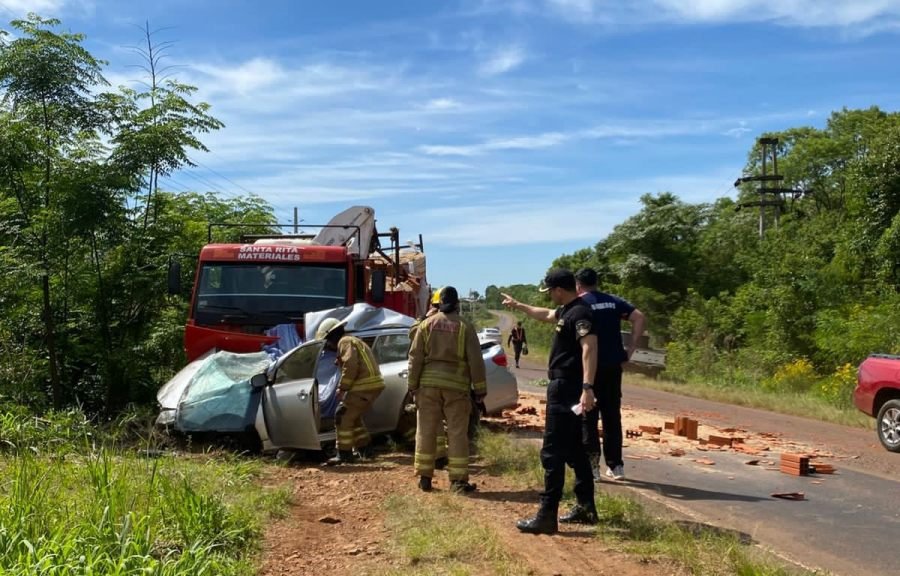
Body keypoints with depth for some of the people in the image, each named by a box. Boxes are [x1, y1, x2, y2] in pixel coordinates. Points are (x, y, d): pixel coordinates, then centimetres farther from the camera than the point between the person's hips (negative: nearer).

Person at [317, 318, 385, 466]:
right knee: (353, 416, 23)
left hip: (365, 386, -10)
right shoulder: (353, 341, 27)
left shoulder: (345, 342, -6)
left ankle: (344, 454, -4)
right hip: (372, 384, 10)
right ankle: (363, 449, 28)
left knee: (343, 416, -6)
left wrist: (342, 388, -12)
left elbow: (350, 366, -19)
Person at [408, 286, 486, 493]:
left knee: (426, 432, 9)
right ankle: (458, 480, 5)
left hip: (429, 384, 2)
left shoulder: (427, 324, 2)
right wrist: (480, 388, 3)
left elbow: (415, 358, 1)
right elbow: (475, 360, -4)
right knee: (457, 434, 4)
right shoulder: (464, 327, -3)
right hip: (456, 385, -2)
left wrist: (413, 385, 8)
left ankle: (424, 477, 12)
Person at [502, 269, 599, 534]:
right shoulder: (565, 311, 14)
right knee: (574, 450, 16)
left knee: (552, 452, -9)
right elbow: (546, 315, 37)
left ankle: (547, 516, -7)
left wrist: (587, 387, -39)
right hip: (563, 387, 11)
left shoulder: (579, 313, -17)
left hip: (566, 390, -11)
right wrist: (518, 305, 47)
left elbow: (590, 348, -30)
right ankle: (586, 508, 24)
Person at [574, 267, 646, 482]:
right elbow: (639, 317, -1)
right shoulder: (613, 301, 9)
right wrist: (630, 350, -1)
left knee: (587, 417, 5)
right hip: (613, 365, 4)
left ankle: (591, 466, 4)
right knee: (612, 416, 12)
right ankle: (615, 466, 14)